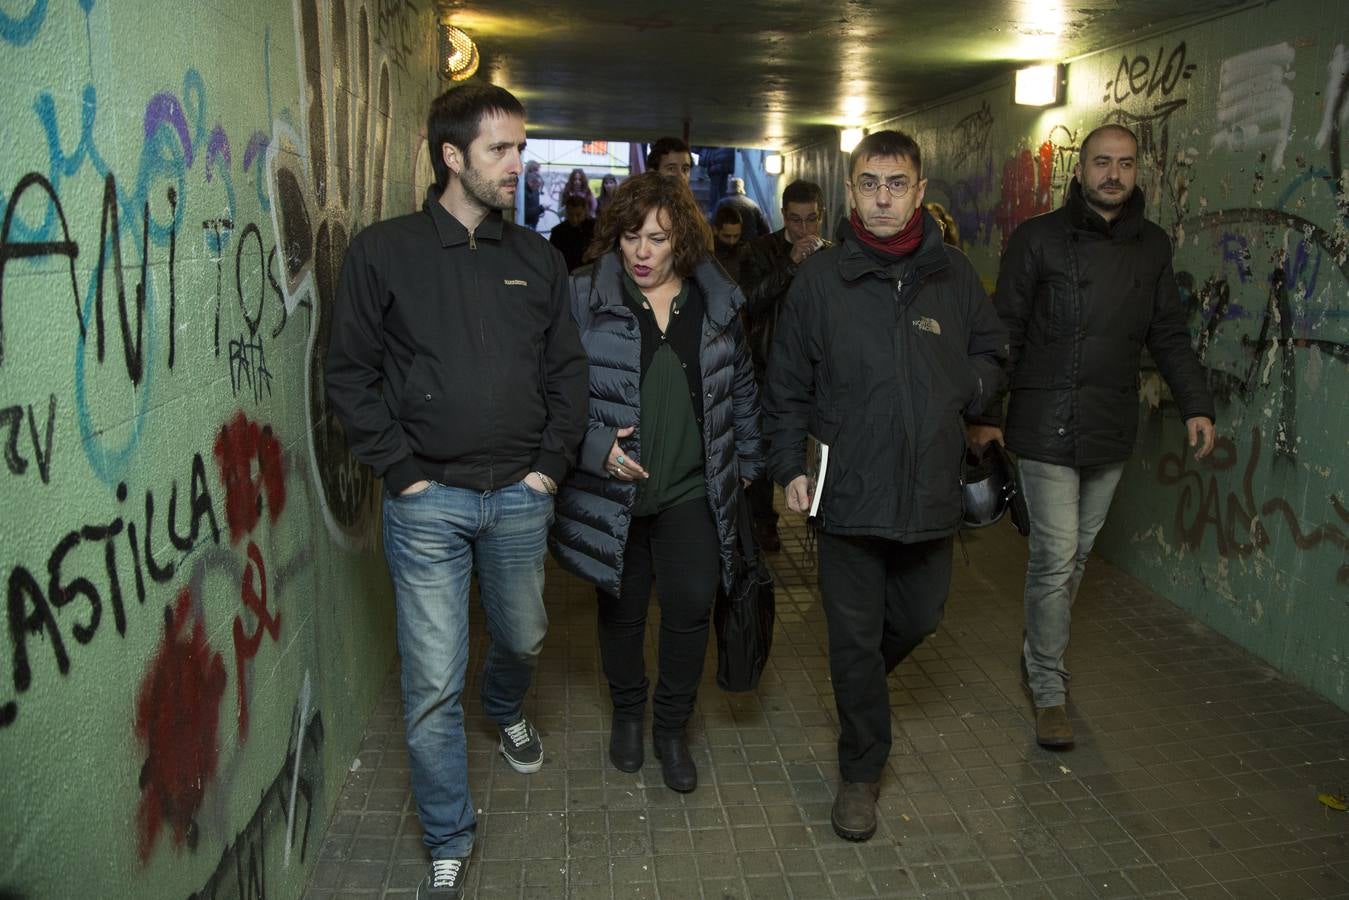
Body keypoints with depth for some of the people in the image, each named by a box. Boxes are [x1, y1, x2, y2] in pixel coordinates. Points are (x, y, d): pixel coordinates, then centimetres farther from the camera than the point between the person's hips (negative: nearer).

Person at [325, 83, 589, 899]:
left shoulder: (537, 258, 6)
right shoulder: (383, 252, -4)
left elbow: (568, 370, 9)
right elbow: (351, 374, -3)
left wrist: (552, 464, 1)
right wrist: (403, 471, -8)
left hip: (521, 495, 3)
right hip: (429, 500, -3)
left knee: (523, 638, 21)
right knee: (433, 684, 1)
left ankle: (508, 710, 57)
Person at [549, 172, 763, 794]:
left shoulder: (716, 301, 4)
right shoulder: (584, 298, -7)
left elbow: (740, 388, 15)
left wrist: (747, 461, 16)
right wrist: (597, 446, -15)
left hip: (693, 492, 2)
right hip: (612, 491, -1)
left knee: (690, 607, -2)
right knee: (622, 608, 13)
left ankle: (672, 728, 22)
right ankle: (627, 714, 39)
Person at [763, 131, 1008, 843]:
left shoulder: (953, 275, 4)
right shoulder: (821, 278, -2)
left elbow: (992, 355, 16)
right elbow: (787, 384, 2)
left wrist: (964, 391, -4)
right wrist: (790, 468, -3)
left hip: (931, 489, 3)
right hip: (849, 489, -2)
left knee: (919, 618, 18)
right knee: (855, 636, 6)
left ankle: (860, 683, 50)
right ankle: (861, 772, 24)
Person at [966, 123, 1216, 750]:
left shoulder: (1153, 246, 10)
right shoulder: (1038, 239, -3)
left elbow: (1169, 335, 14)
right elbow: (1005, 333, -3)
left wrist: (1196, 403, 3)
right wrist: (986, 414, -6)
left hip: (1112, 431, 5)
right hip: (1046, 429, -5)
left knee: (1076, 554, 14)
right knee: (1056, 556, -5)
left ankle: (1038, 656, 33)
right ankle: (1049, 691, 8)